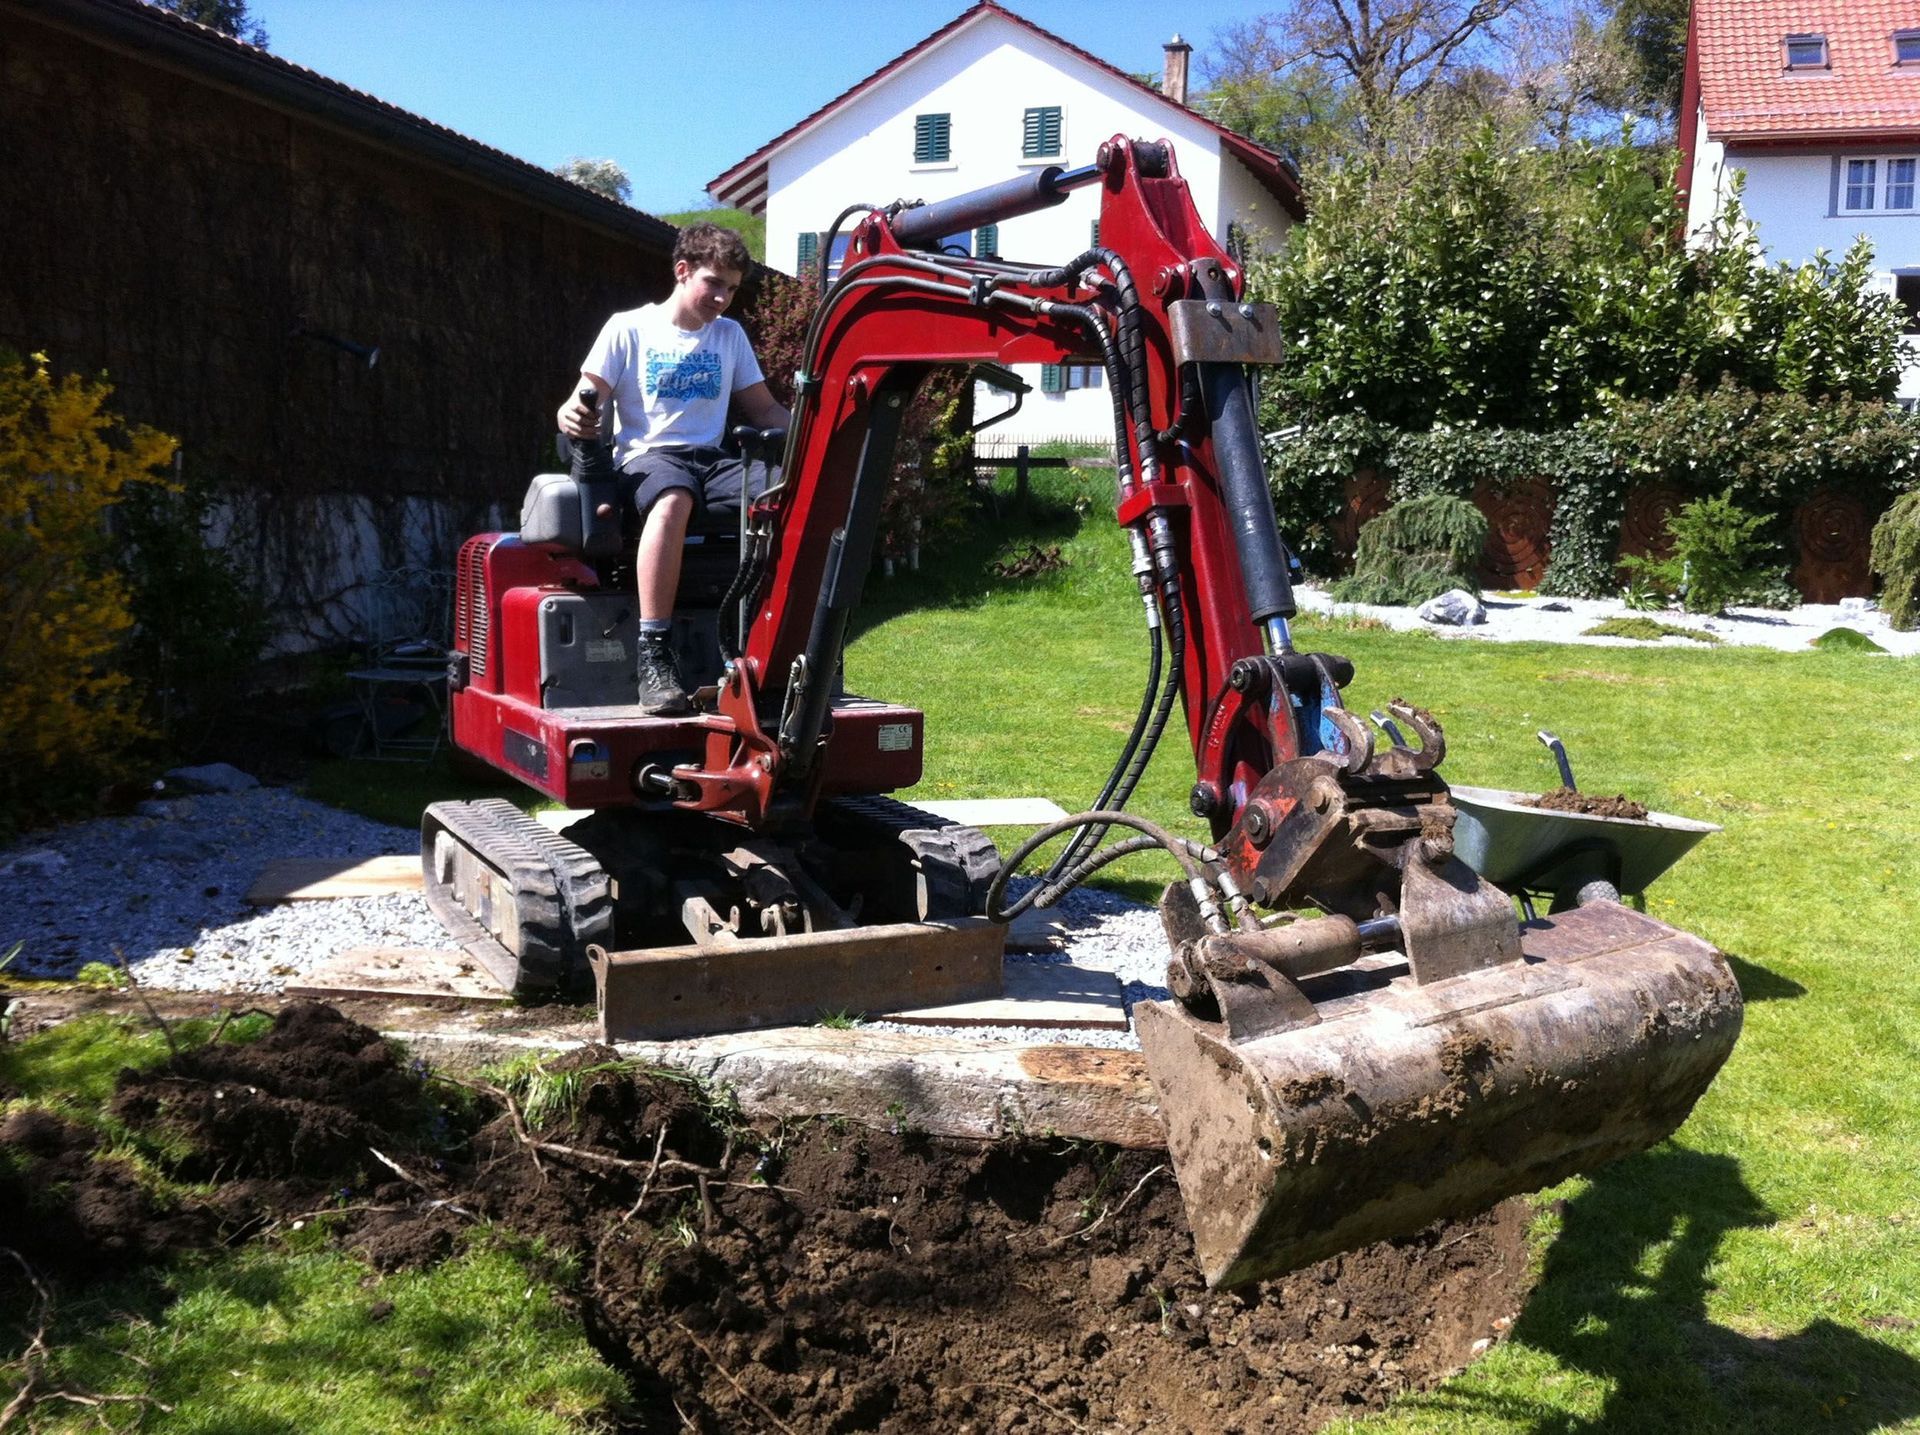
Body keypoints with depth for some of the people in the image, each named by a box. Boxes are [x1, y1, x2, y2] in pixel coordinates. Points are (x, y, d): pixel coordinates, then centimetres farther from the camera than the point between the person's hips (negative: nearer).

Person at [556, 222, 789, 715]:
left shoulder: (730, 335, 20)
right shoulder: (629, 328, 7)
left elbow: (763, 408, 21)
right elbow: (586, 399, 1)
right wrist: (571, 415, -24)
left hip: (712, 459, 4)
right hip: (647, 456, -4)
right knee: (672, 501, -42)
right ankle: (653, 655, -43)